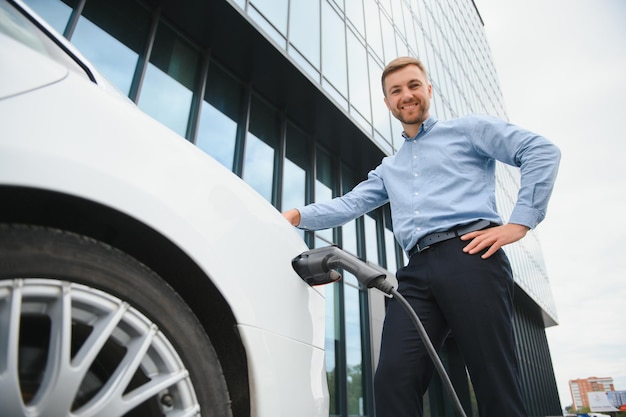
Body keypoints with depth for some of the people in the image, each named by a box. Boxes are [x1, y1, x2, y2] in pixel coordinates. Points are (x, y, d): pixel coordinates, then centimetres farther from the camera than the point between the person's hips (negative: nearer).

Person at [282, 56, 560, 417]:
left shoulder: (467, 129, 16)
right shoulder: (389, 169, 31)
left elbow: (542, 151, 7)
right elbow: (351, 204, 22)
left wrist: (519, 223, -4)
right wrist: (298, 216, 5)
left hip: (469, 255, -4)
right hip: (417, 271, 4)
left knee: (497, 384, -6)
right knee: (393, 380, -12)